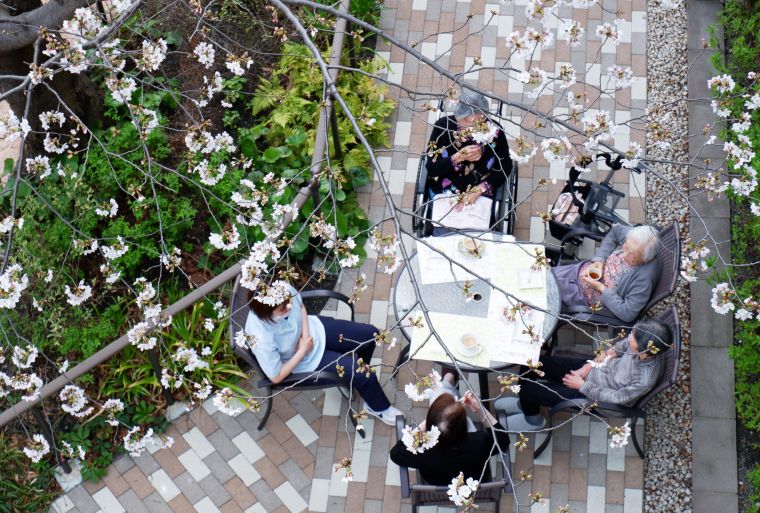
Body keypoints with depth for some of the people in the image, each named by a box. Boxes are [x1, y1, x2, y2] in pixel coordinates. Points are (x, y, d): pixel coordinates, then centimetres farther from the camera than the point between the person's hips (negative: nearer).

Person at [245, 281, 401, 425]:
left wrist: (305, 336, -17)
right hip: (308, 359, -5)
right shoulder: (262, 339, -41)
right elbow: (276, 377, -24)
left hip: (316, 329, 5)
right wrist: (303, 351, -22)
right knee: (364, 375, -6)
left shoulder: (284, 290, -29)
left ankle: (354, 375, 38)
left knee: (371, 334, 9)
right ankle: (379, 408, 27)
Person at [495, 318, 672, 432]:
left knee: (529, 389, -4)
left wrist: (582, 385, -13)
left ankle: (533, 419, 30)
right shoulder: (644, 345, -22)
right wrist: (592, 364, -7)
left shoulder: (644, 380, -37)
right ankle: (526, 402, 34)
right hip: (597, 369, 6)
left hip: (591, 393, -6)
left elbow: (613, 398, -23)